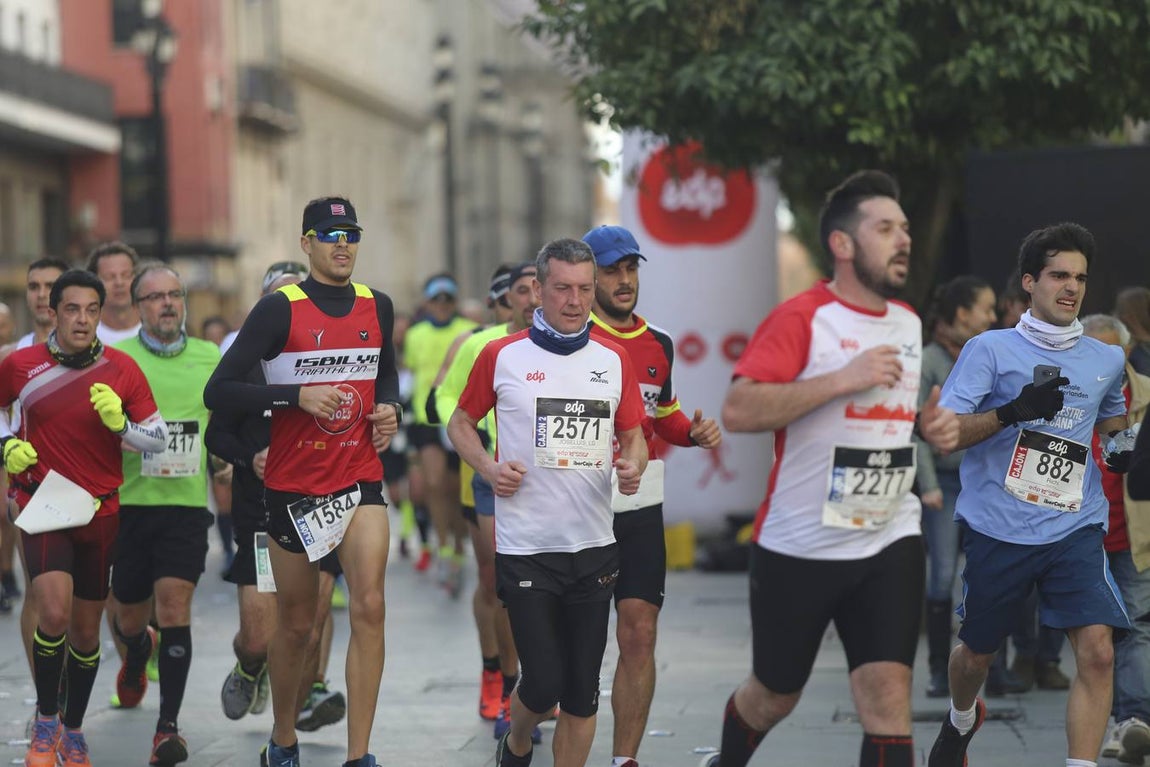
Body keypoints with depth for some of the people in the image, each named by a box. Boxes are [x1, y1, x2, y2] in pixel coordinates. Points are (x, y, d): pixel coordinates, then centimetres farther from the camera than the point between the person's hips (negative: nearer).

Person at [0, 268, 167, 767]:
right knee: (54, 612, -21)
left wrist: (119, 422, -15)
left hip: (100, 510, 2)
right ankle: (45, 721, 0)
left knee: (86, 629, 10)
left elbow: (160, 438, 2)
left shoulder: (123, 370, -2)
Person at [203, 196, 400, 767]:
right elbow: (218, 392, -12)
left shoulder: (377, 307, 6)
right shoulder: (279, 309, -8)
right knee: (296, 624, 9)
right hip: (293, 486, -2)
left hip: (361, 481, 3)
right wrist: (297, 396, -20)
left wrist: (388, 408, 5)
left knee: (368, 607, -15)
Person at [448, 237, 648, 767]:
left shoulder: (614, 360, 8)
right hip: (525, 548, -3)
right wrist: (488, 467, -8)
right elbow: (461, 423, 10)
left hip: (594, 546, 3)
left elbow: (634, 435, 16)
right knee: (543, 686, -5)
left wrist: (634, 466, -7)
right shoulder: (502, 357, -1)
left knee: (582, 694, 4)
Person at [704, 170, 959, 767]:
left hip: (889, 543, 4)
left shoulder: (909, 323, 9)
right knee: (774, 695, 14)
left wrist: (930, 426, 6)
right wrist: (843, 379, -28)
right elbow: (737, 411, -25)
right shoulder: (801, 317, -13)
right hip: (799, 545, -4)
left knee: (889, 696, -11)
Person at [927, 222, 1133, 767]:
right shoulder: (990, 349, -4)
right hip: (998, 531, -2)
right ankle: (961, 722, 48)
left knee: (1097, 652, -16)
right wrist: (1013, 411, -25)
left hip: (1075, 529, 2)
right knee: (976, 654, 14)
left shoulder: (1106, 360, 9)